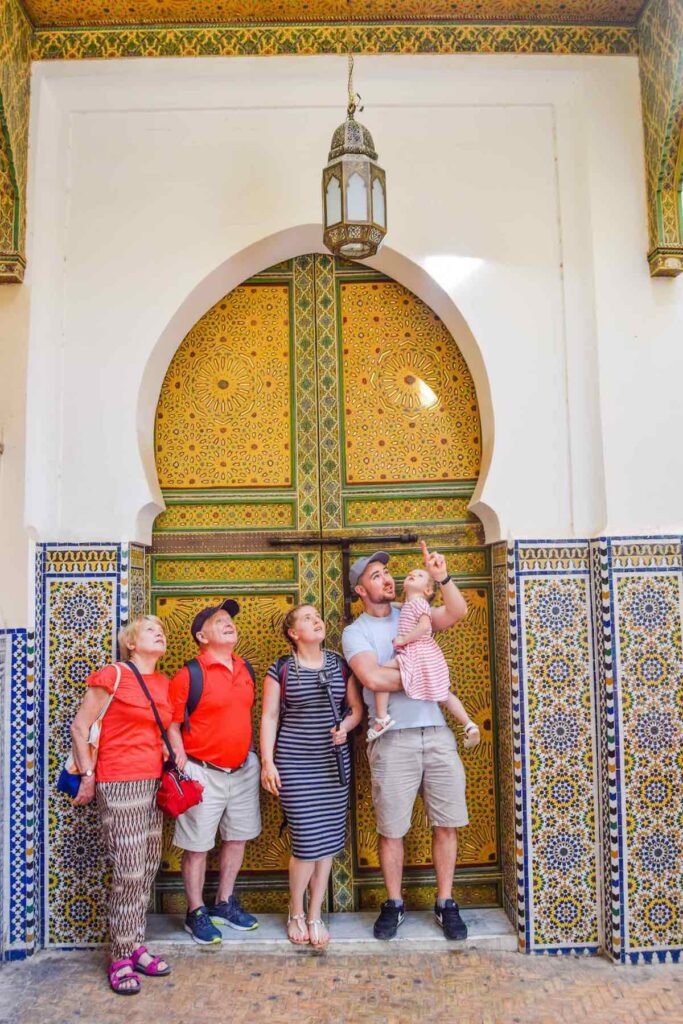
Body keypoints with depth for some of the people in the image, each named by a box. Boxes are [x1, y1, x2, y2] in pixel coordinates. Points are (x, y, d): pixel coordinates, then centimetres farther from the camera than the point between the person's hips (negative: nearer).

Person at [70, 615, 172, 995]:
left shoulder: (164, 683, 10)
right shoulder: (112, 675, -9)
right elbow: (80, 726, -6)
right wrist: (88, 775, -7)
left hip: (154, 784, 7)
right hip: (119, 784, -7)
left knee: (148, 868, 11)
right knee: (129, 871, -5)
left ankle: (135, 946, 25)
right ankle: (121, 958, 10)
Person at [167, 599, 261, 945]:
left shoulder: (245, 669, 6)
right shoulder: (188, 675, -14)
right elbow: (172, 726, -11)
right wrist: (183, 769, -16)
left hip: (242, 769, 7)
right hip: (203, 771, -6)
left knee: (237, 837, 17)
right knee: (197, 845, 5)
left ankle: (225, 903, 35)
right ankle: (196, 913, 23)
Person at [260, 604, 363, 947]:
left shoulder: (339, 665, 7)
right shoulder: (281, 669, -1)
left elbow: (357, 708, 11)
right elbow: (269, 717, 0)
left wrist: (345, 726, -10)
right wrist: (267, 762, -5)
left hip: (333, 763, 3)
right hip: (294, 764, -3)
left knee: (328, 841, 5)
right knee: (307, 841, -5)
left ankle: (315, 916, 22)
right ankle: (296, 913, 20)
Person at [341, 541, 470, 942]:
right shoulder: (355, 632, 1)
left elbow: (457, 612, -5)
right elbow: (373, 677, -16)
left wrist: (442, 577, -19)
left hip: (437, 733, 3)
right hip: (393, 740, -3)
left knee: (446, 823, 8)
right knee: (392, 829, 6)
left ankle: (446, 904, 22)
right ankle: (394, 904, 25)